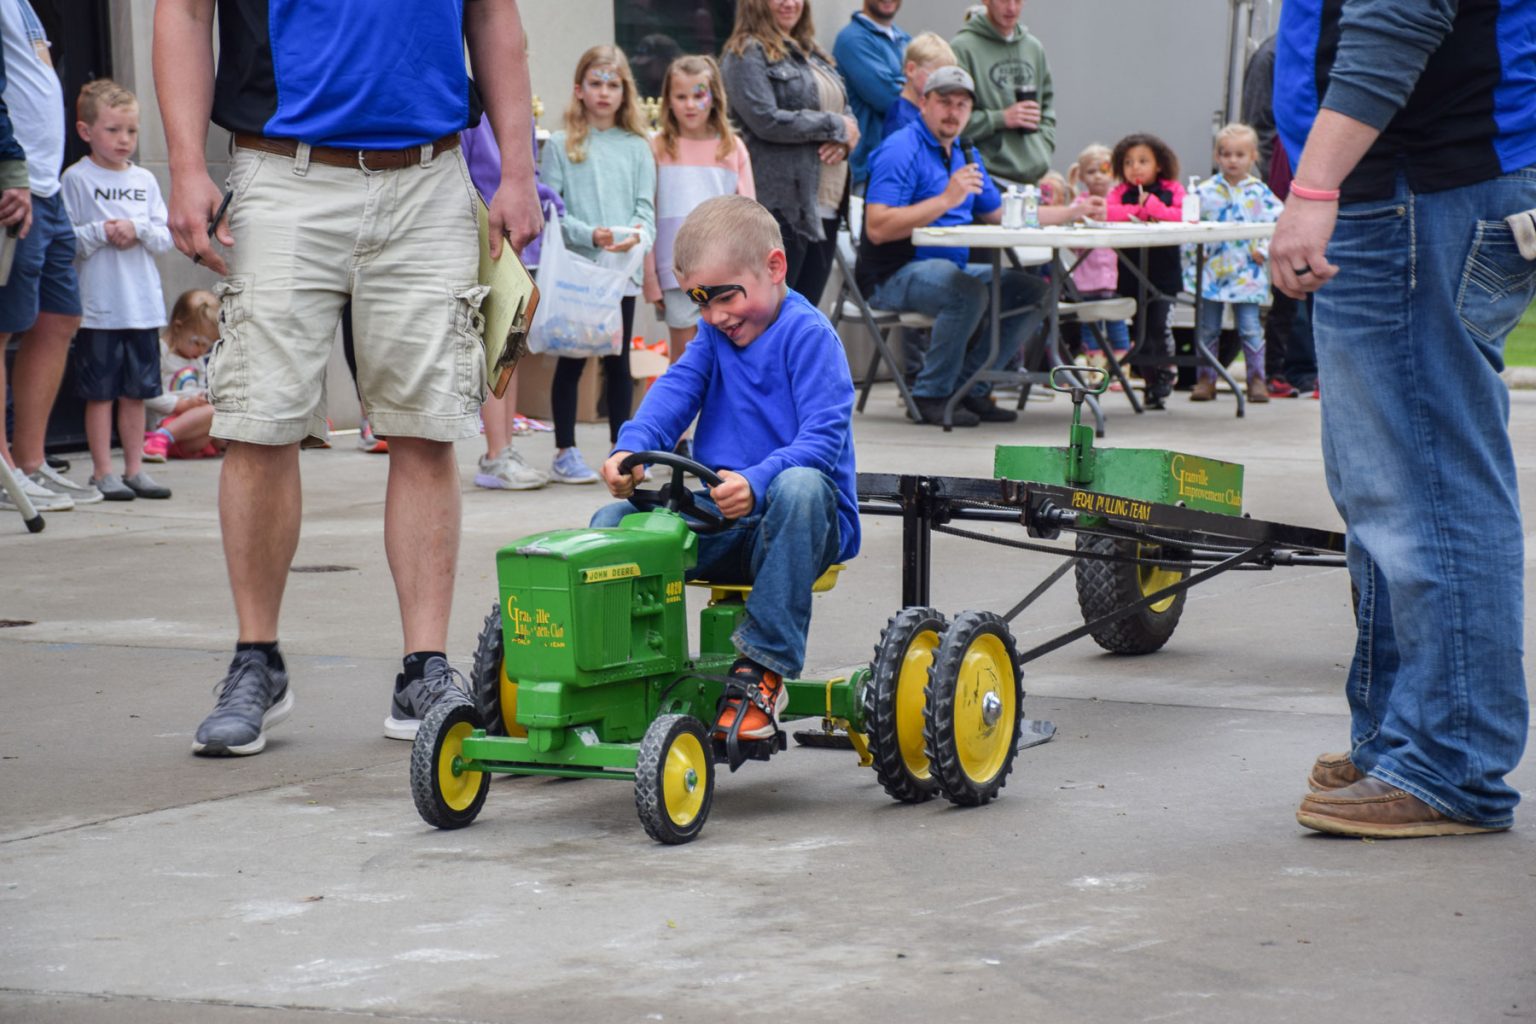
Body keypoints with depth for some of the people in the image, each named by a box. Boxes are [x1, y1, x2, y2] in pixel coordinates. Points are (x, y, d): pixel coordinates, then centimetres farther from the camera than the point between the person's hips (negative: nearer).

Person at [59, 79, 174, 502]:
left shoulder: (145, 181, 10)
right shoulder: (76, 179, -3)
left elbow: (166, 238, 7)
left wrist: (137, 230, -11)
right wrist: (102, 233, -17)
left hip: (143, 306, 4)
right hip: (98, 305, -4)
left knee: (135, 391, 9)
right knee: (100, 392, 0)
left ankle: (134, 468, 17)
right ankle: (103, 472, 6)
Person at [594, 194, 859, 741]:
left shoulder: (808, 334, -10)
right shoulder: (714, 335, 13)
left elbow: (823, 438, -21)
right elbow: (675, 392, -3)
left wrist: (756, 483, -38)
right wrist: (631, 448, -24)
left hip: (791, 525, -6)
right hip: (719, 520, 6)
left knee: (799, 487, -40)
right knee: (612, 523, -12)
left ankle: (763, 667, -34)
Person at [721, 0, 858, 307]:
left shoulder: (813, 54, 19)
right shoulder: (746, 55, -5)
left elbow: (846, 110, 19)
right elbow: (766, 120, -17)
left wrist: (845, 140, -5)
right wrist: (834, 126, -9)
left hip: (824, 205, 8)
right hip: (782, 203, -8)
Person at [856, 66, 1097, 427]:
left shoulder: (965, 154, 17)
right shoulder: (901, 150, -12)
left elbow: (999, 214, 26)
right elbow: (878, 228, -22)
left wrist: (1070, 212, 22)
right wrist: (945, 200, -25)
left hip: (953, 266, 9)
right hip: (895, 275, -9)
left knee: (1034, 291, -2)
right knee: (969, 291, -35)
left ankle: (971, 387, 2)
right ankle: (931, 395, -18)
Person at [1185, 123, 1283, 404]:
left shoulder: (1260, 192, 1)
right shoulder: (1205, 191, 1)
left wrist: (1263, 250, -8)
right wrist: (1194, 255, -8)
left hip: (1246, 273, -1)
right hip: (1211, 271, 1)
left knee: (1250, 327, 0)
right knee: (1207, 326, 6)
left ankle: (1257, 378, 7)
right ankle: (1205, 378, 15)